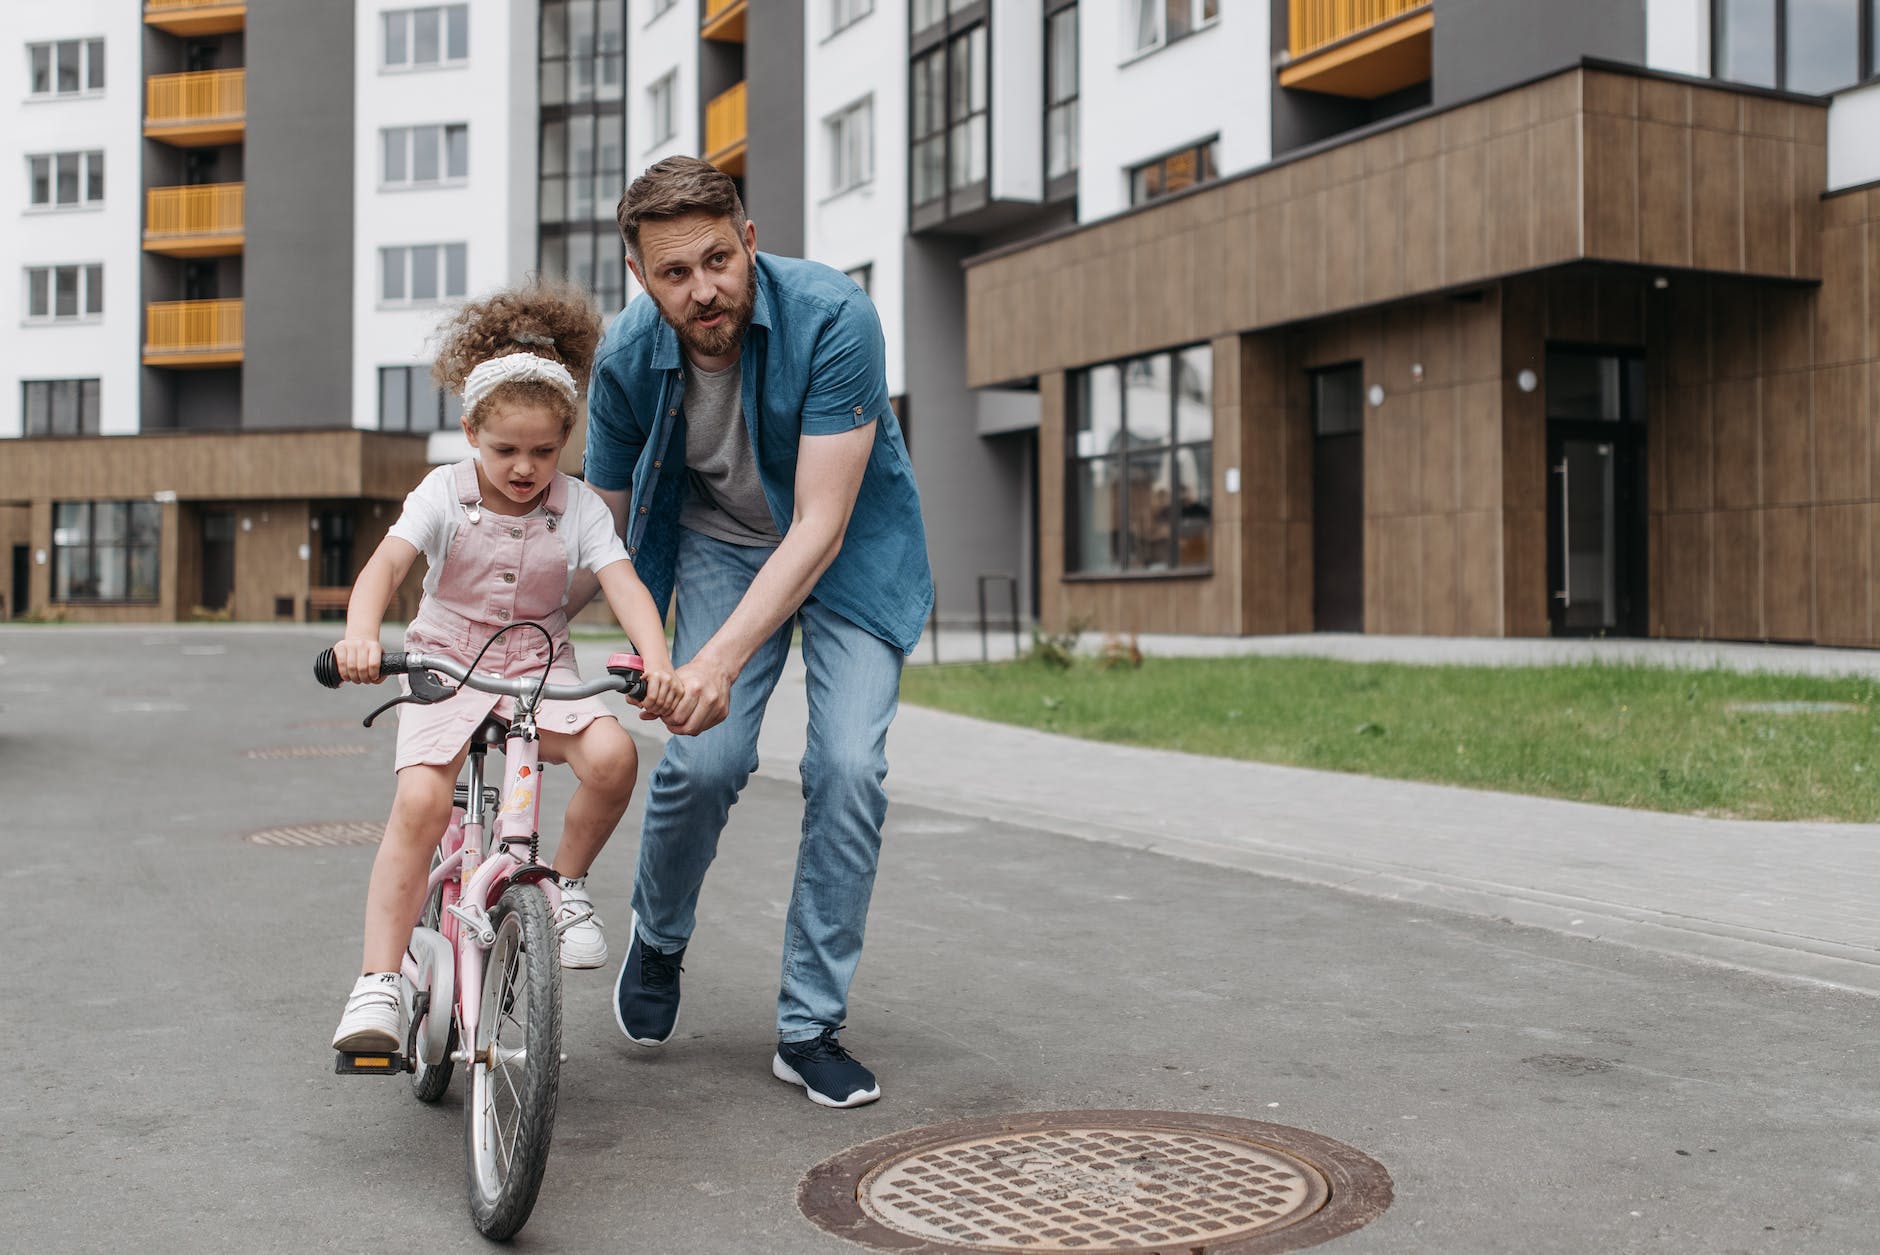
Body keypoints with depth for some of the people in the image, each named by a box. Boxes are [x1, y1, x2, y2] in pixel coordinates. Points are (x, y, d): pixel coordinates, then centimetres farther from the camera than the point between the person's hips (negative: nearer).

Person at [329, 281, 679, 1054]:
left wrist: (658, 663, -36)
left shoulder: (579, 508, -3)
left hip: (541, 670, 1)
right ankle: (377, 984, -16)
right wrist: (360, 636, -43)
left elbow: (625, 586, -16)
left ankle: (566, 884, 0)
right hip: (444, 667, -1)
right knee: (419, 802, -23)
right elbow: (386, 564, -21)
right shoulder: (443, 493, -6)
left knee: (611, 754, -28)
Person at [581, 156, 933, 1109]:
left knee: (848, 765, -16)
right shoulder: (627, 356, -19)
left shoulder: (833, 318, -30)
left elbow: (821, 524, -33)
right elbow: (600, 527, -3)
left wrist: (722, 657, -41)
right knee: (705, 760, -16)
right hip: (721, 543, 2)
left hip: (849, 545, -1)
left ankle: (809, 1028, 0)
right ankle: (657, 938, 17)